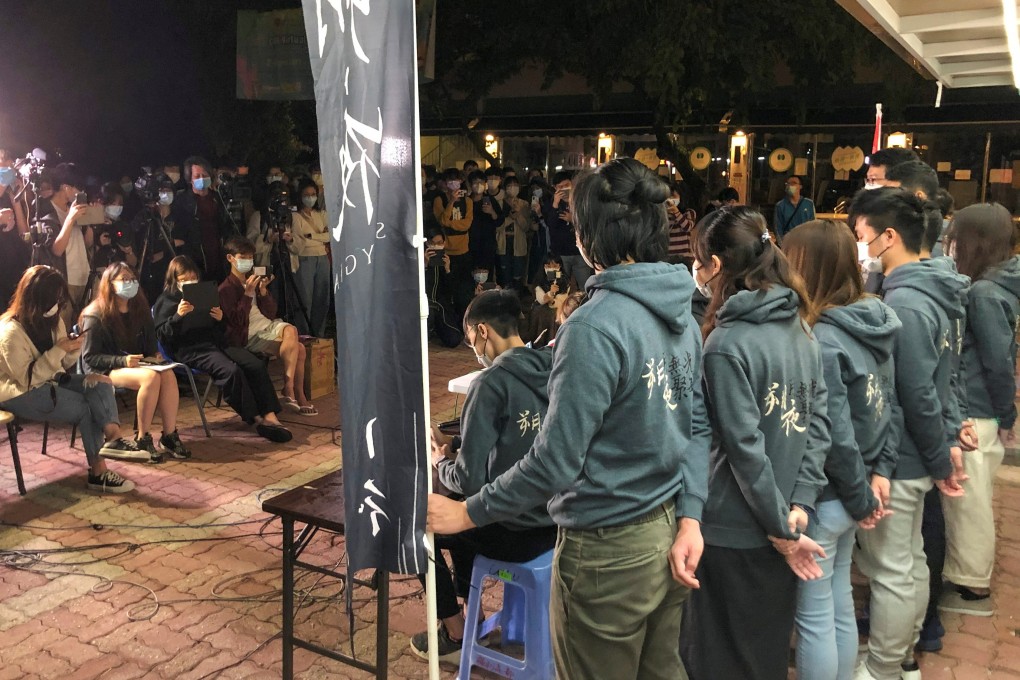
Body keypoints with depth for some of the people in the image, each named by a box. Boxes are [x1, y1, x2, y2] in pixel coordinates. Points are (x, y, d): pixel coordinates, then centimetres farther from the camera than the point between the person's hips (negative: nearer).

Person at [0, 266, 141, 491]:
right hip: (20, 393, -8)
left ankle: (112, 437, -34)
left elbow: (62, 366, 9)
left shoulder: (51, 320, 4)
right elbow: (27, 380, -24)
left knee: (99, 382, -17)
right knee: (85, 407, -21)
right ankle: (98, 471, -14)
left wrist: (72, 350, -13)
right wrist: (58, 351, -27)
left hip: (50, 381, 8)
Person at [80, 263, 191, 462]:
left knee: (168, 375, -28)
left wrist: (155, 355, -2)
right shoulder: (96, 316, -8)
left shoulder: (139, 309, 11)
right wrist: (122, 361, -23)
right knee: (151, 377, -35)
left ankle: (170, 435, -24)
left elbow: (150, 344, 21)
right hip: (106, 370, -6)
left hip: (137, 365, 6)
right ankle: (143, 439, -25)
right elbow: (89, 357, -11)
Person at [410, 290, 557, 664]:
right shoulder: (551, 369, 0)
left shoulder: (492, 382, -21)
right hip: (557, 518, 7)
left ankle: (455, 635, 28)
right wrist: (453, 443, 13)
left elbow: (469, 479, -20)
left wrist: (440, 462, 1)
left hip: (518, 532, -7)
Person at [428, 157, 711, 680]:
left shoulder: (595, 328, -23)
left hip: (608, 550, -8)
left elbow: (556, 461, -23)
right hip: (669, 532, 8)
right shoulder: (681, 312, 3)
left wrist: (468, 513, -13)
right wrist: (689, 519, 2)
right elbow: (697, 426, 3)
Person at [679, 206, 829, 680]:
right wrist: (799, 505, -3)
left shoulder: (727, 343, -19)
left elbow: (744, 448, -21)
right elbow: (818, 421, 1)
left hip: (734, 530, -7)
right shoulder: (799, 327, 4)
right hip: (778, 527, 7)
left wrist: (783, 526, -12)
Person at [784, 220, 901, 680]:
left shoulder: (819, 340, -23)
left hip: (823, 498, -8)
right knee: (840, 606, 22)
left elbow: (836, 436, -21)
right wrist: (882, 469, 5)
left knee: (814, 619, 8)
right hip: (848, 495, 8)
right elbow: (888, 406, 8)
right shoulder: (873, 323, 3)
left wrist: (862, 499, -9)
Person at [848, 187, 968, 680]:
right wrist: (947, 440, 12)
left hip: (895, 460, -10)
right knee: (910, 561, 20)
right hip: (911, 457, 10)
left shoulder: (904, 304, -23)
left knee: (891, 572, 5)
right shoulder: (927, 291, 7)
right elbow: (938, 381, 12)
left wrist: (940, 459, -10)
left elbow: (919, 396, -21)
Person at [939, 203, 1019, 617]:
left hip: (973, 416, -9)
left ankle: (973, 587, 18)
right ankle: (965, 574, 34)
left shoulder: (984, 293, -19)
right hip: (974, 411, 9)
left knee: (969, 501, 4)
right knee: (968, 500, 19)